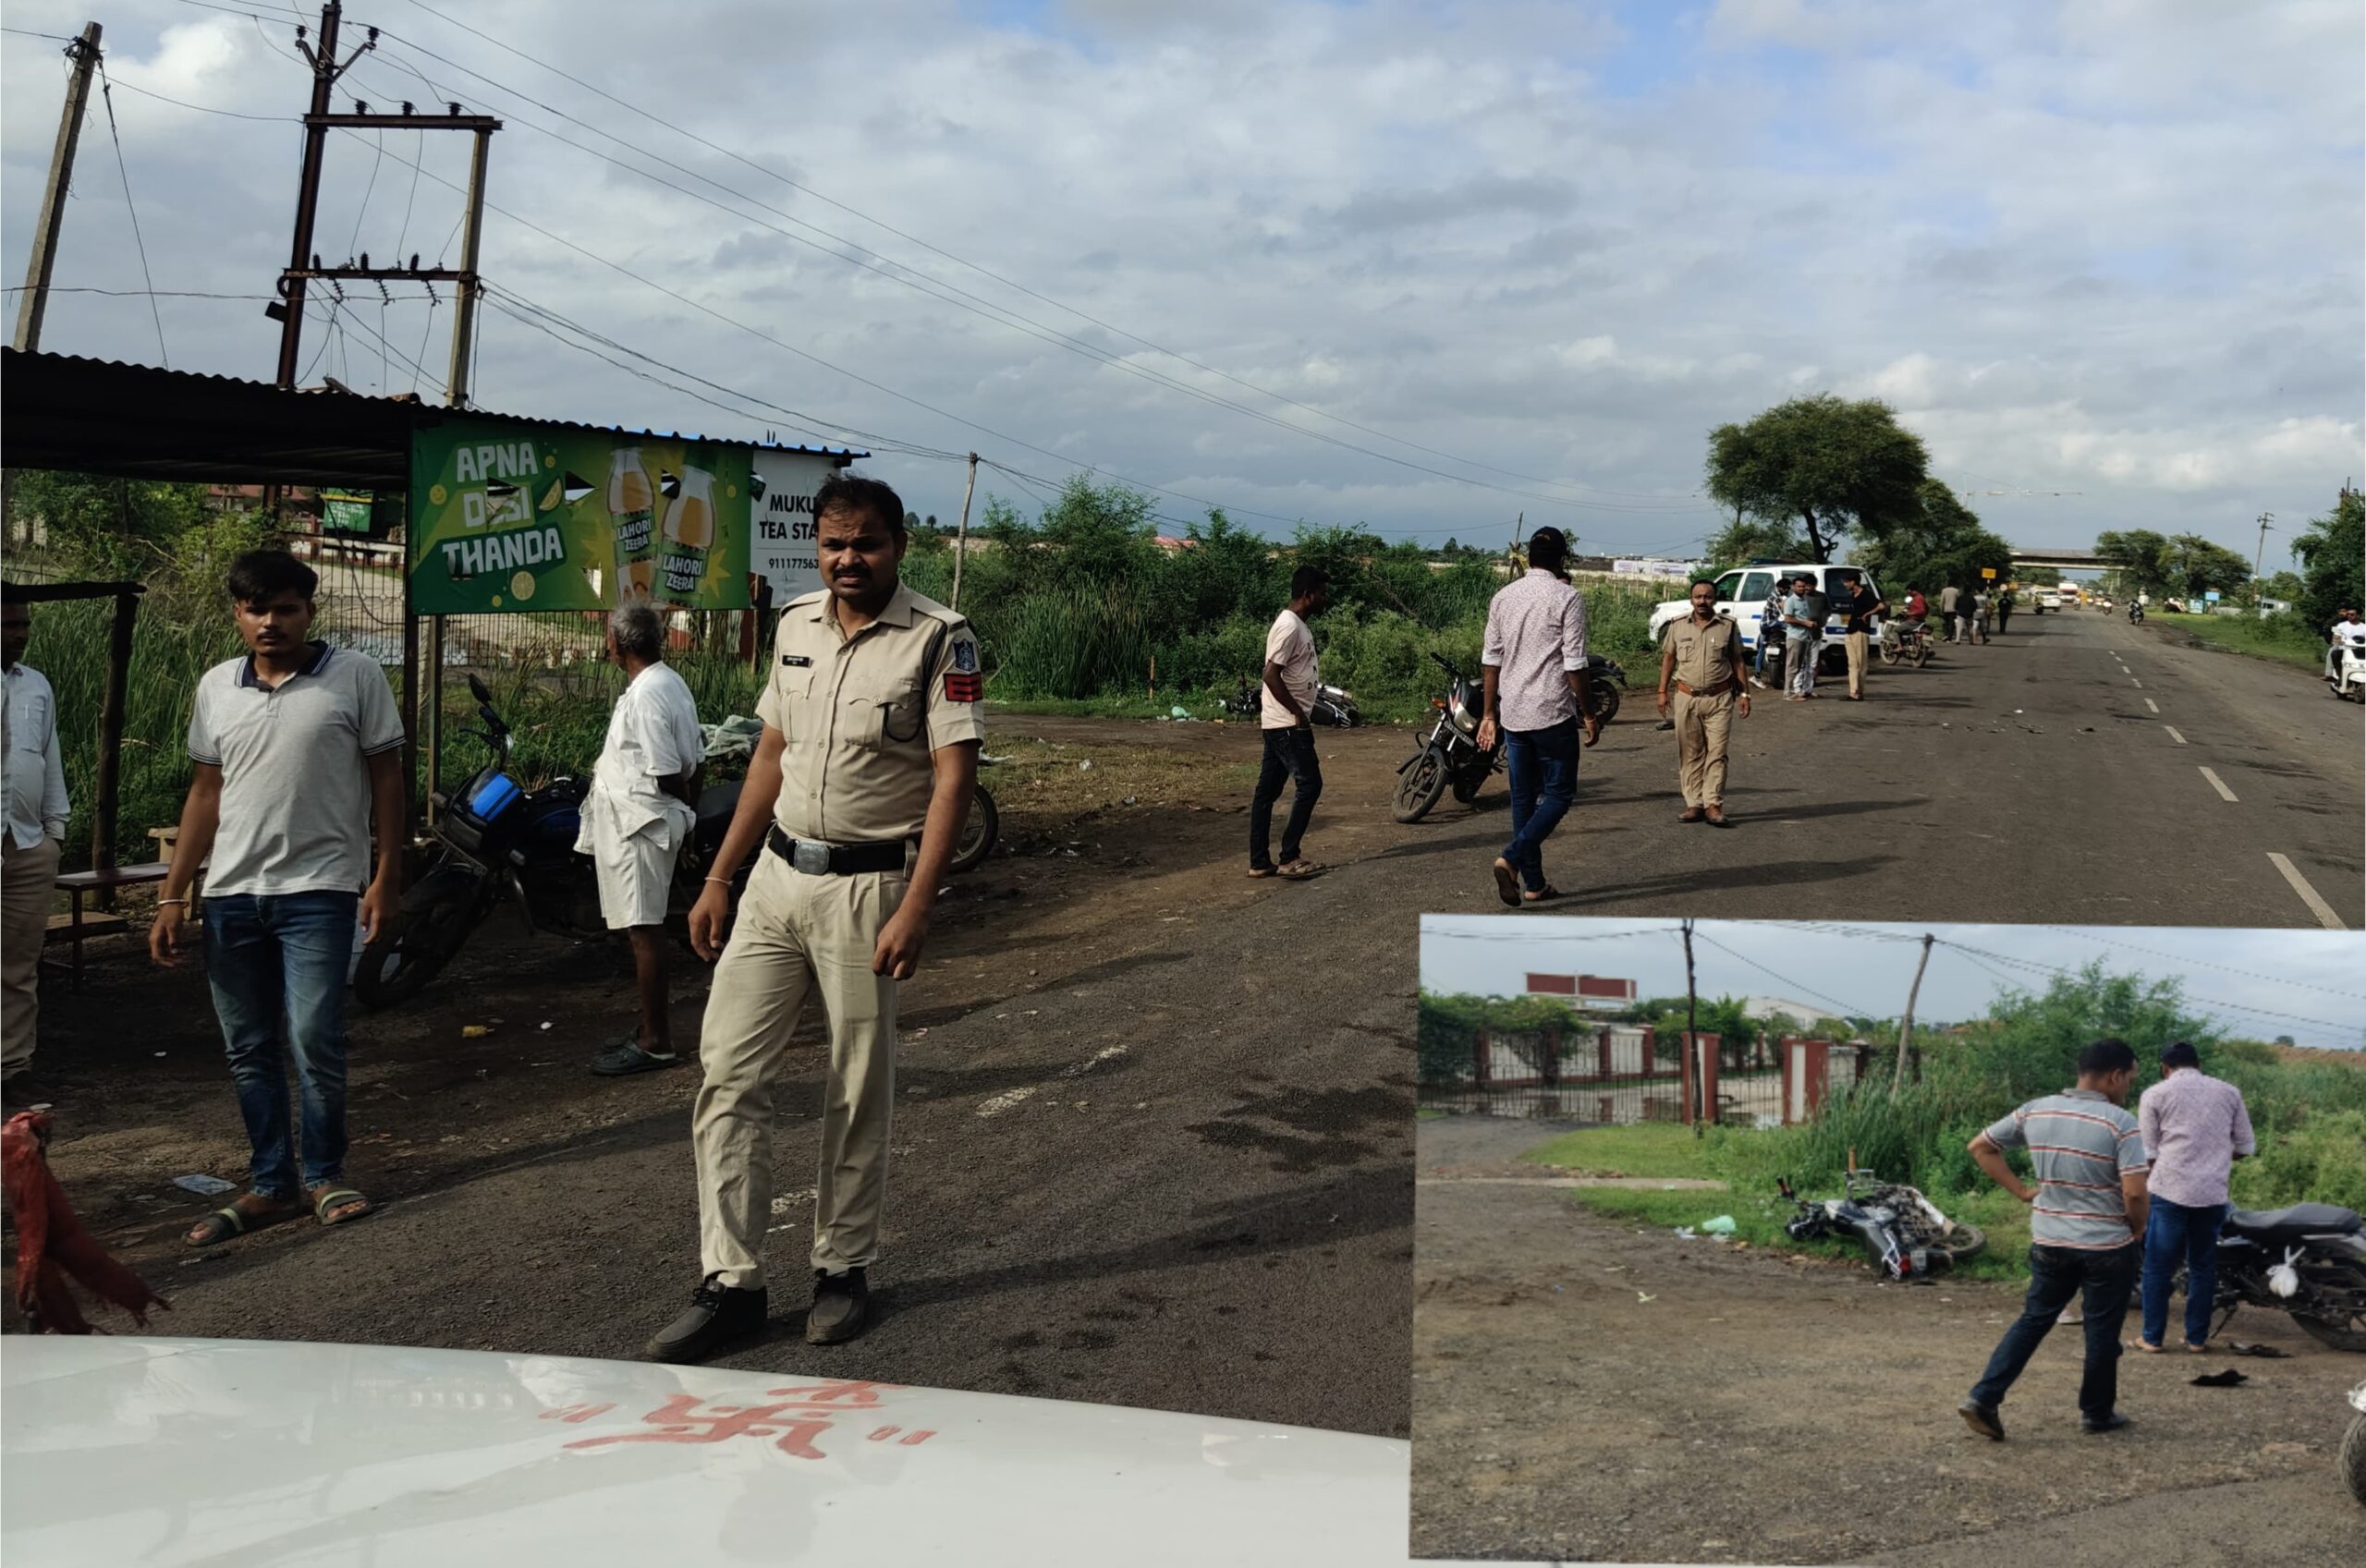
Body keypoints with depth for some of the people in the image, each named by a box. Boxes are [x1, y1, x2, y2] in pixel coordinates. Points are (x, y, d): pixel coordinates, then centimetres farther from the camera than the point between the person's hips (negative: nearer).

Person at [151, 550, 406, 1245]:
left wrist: (387, 877, -7)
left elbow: (386, 778, 0)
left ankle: (323, 1175, 12)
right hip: (230, 894, 4)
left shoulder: (355, 676, -2)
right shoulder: (216, 686, 9)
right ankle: (271, 1183, 20)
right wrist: (172, 897, 9)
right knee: (248, 1051, 9)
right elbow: (206, 792, 13)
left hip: (319, 889, -4)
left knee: (315, 1043, -7)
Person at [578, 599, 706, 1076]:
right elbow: (692, 763, 15)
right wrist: (689, 811, 20)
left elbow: (665, 776, -20)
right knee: (646, 929, 16)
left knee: (643, 931, -6)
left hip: (640, 823, -11)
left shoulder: (644, 695, -19)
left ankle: (655, 1043, -2)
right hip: (650, 822, 11)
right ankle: (653, 1031, 24)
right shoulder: (672, 683, 12)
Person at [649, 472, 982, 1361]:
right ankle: (731, 1284, 7)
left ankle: (843, 1269, 21)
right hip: (776, 876, 6)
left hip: (868, 886, -5)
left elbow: (953, 779, -13)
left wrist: (915, 908, -21)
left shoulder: (938, 639, -8)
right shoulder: (795, 626, 10)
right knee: (728, 1072, 0)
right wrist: (719, 878, 14)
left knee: (858, 1090, 5)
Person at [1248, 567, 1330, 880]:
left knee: (1267, 790, 8)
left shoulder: (1297, 625, 15)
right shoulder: (1289, 626, -17)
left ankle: (1259, 862, 11)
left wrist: (1301, 713, 16)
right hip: (1287, 722, -10)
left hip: (1282, 722, 10)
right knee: (1309, 784, -8)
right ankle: (1289, 857, -4)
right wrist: (1299, 713, -19)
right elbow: (1271, 675, -23)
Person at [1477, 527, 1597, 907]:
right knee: (1558, 794, 3)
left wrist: (1489, 714, 14)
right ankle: (1512, 859, -16)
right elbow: (1574, 664, -11)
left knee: (1523, 798, 11)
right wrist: (1589, 715, -2)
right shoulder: (1567, 598, -8)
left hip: (1512, 714, 6)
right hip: (1552, 713, -6)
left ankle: (1533, 883, 14)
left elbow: (1491, 659, 9)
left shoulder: (1503, 597, 8)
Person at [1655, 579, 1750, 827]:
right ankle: (1694, 804, 10)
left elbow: (1738, 661, 6)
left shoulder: (1728, 626, 2)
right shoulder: (1678, 627, 5)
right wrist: (1662, 691, 5)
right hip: (1687, 698, 2)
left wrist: (1744, 693, 1)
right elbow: (1668, 658, 11)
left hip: (1719, 699, -2)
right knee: (1690, 754, 4)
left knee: (1716, 753, -4)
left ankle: (1713, 805, -3)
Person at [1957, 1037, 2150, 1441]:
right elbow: (2134, 1192, -22)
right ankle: (2096, 1412, 26)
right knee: (2102, 1331, 13)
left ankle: (1983, 1398, 3)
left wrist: (2021, 1191, 8)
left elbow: (1981, 1146, 7)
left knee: (2032, 1320, 13)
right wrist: (2138, 1228, -2)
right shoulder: (2120, 1123, -16)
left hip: (2049, 1242, 4)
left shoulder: (2035, 1112, 1)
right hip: (2108, 1246, -4)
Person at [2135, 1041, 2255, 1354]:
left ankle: (2152, 1337, 8)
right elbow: (2246, 1146, 12)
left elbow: (2147, 1152, -1)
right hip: (2214, 1193, 3)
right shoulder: (2229, 1092, 10)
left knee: (2158, 1267, 5)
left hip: (2170, 1190, -3)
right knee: (2203, 1267, 13)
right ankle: (2197, 1337, 17)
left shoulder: (2155, 1095, 1)